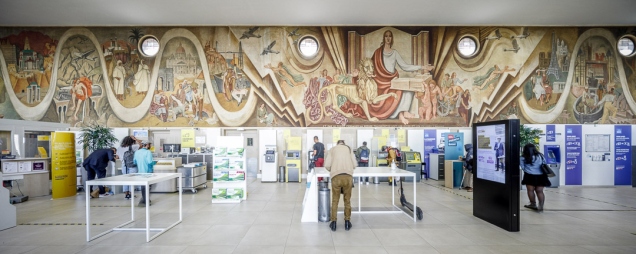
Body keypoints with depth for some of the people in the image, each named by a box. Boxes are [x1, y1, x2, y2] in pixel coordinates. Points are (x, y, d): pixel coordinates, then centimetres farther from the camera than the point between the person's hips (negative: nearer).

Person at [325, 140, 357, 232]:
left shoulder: (332, 149, 18)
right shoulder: (349, 148, 20)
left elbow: (327, 165, 8)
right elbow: (354, 165, 12)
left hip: (336, 176, 0)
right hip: (348, 176, 1)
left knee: (335, 200, 11)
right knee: (347, 200, 14)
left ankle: (333, 223, 16)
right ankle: (347, 222, 20)